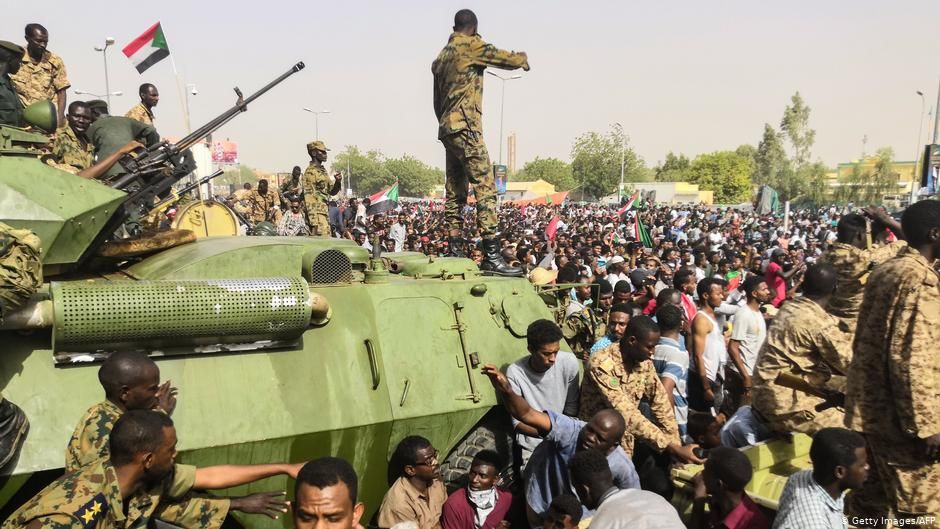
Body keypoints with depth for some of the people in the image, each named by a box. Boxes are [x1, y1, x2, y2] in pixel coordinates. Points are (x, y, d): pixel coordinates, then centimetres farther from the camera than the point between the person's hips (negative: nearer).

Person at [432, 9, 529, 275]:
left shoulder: (442, 56, 21)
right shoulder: (471, 45, -3)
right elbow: (507, 59, 1)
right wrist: (523, 58, 22)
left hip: (447, 129, 9)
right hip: (465, 127, -9)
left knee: (455, 191, 9)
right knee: (485, 188, -12)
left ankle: (453, 251, 9)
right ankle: (492, 256, -18)